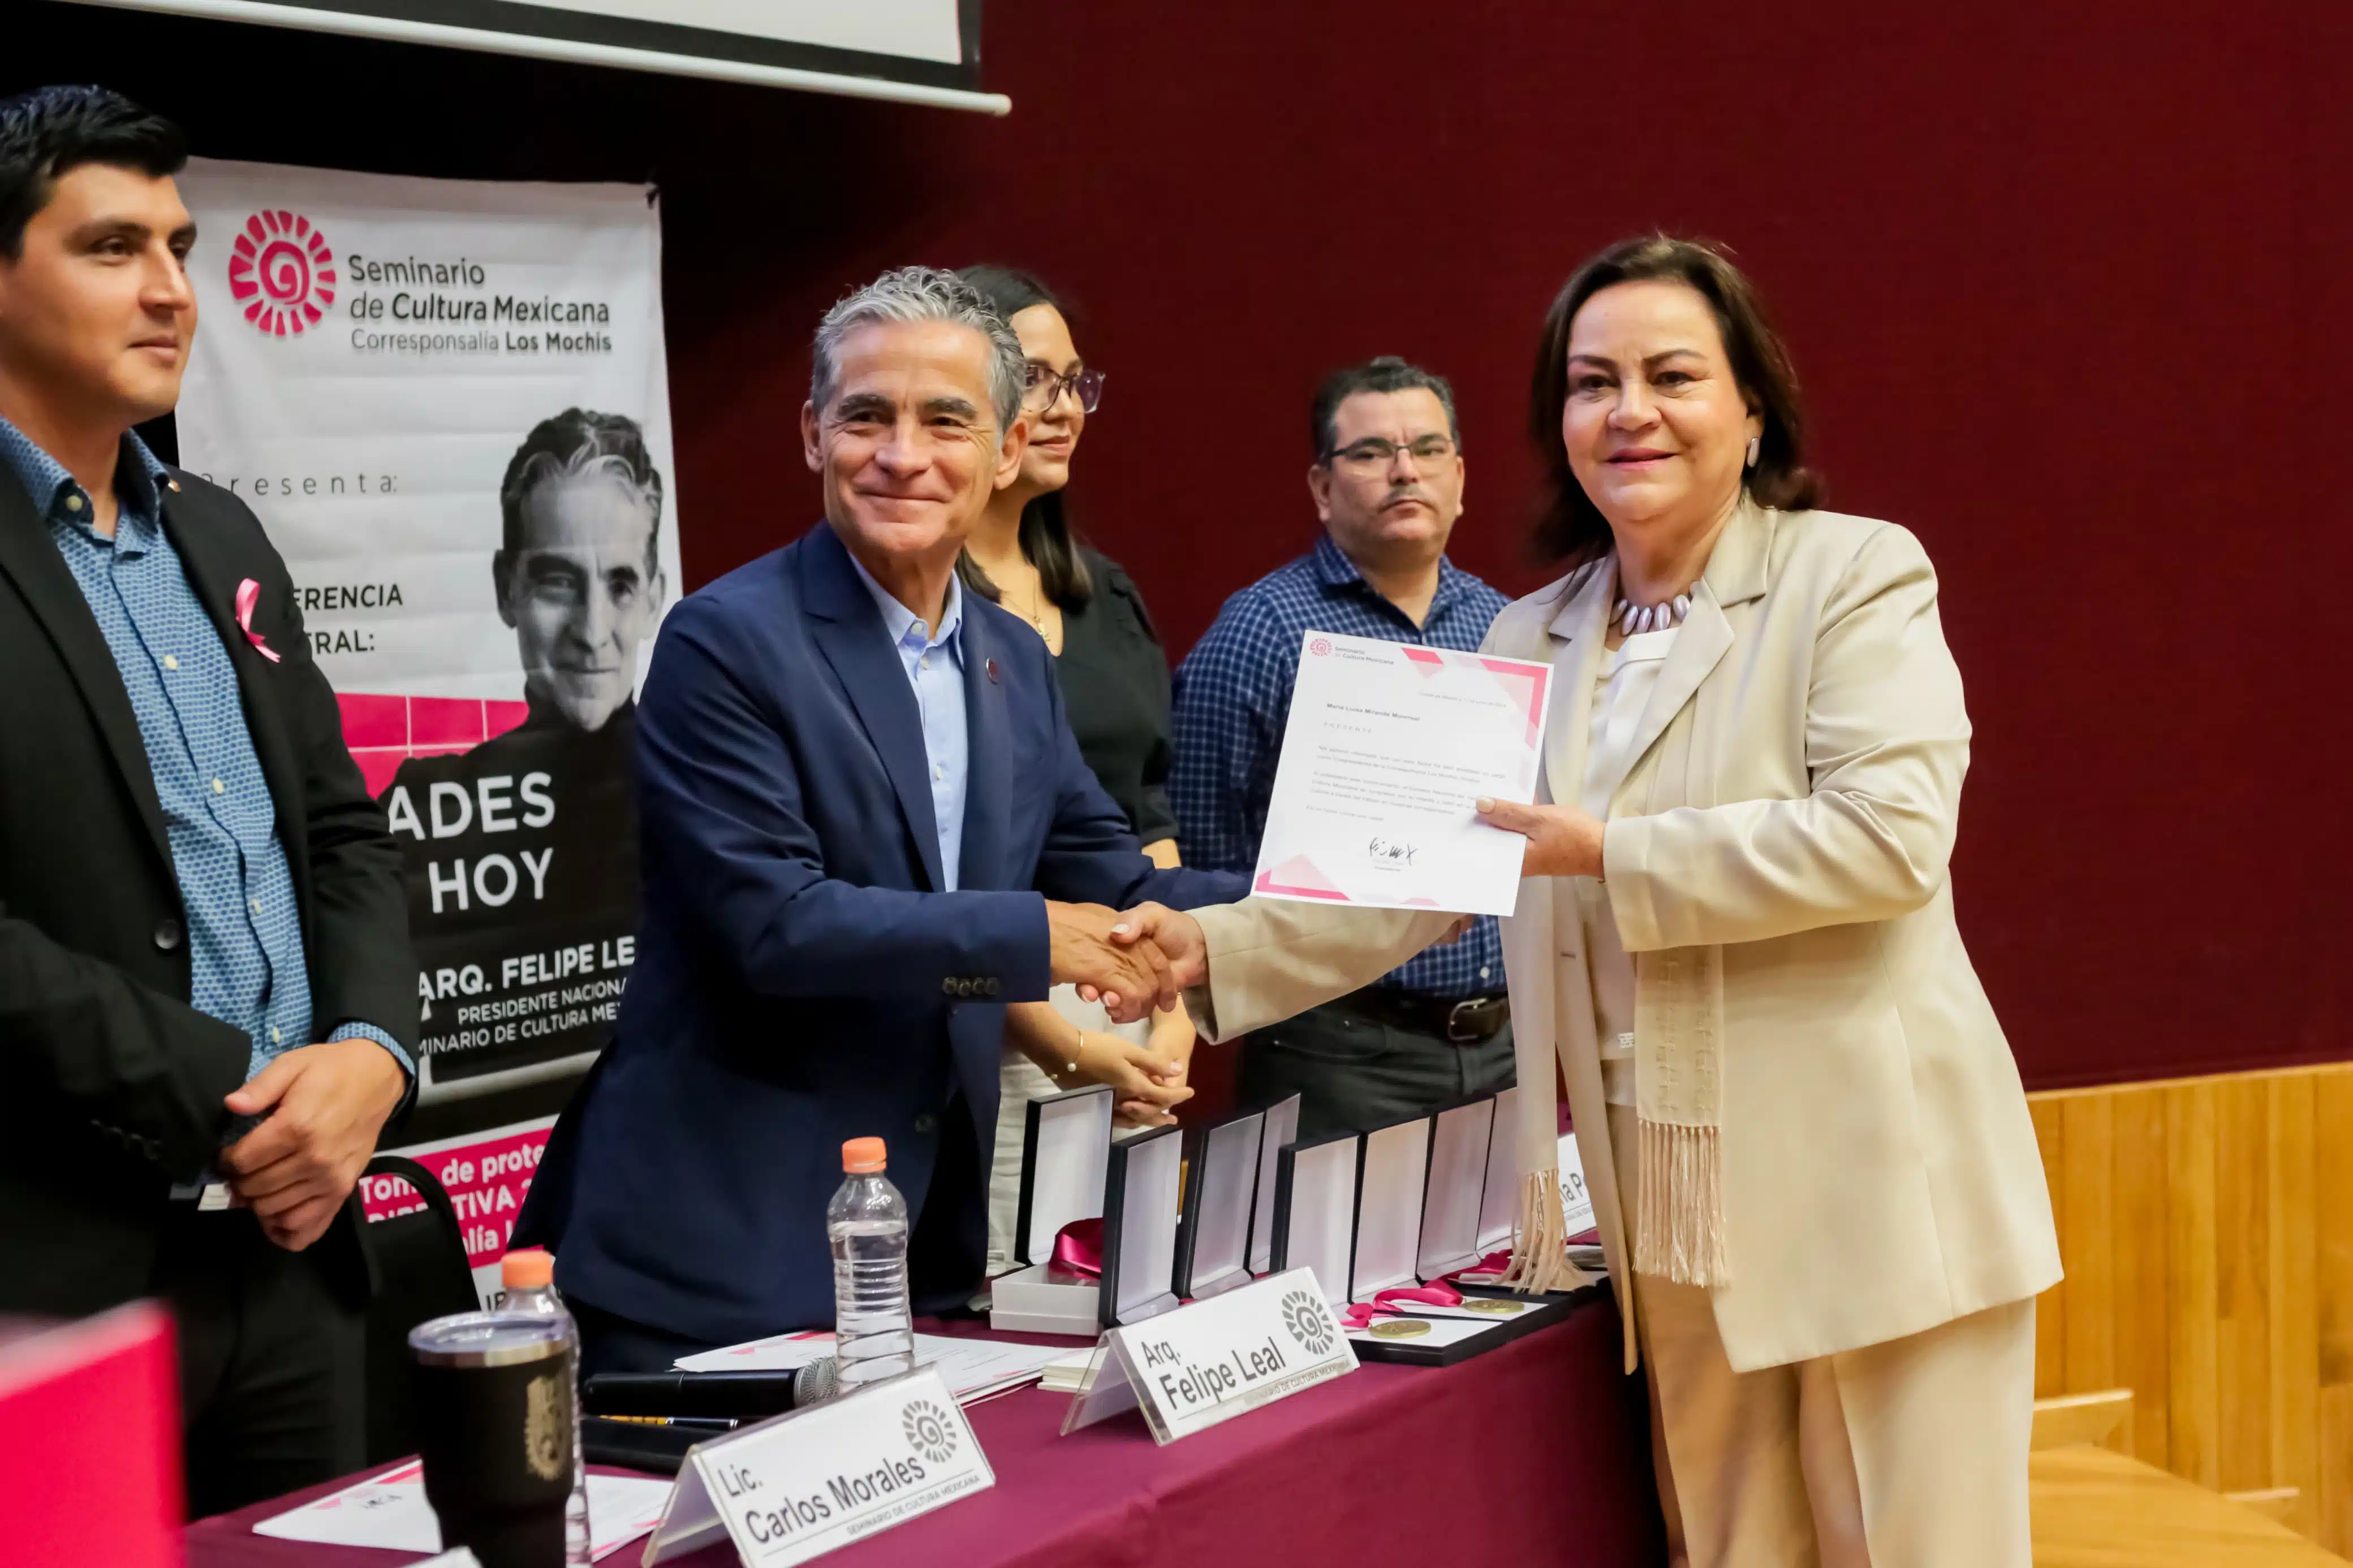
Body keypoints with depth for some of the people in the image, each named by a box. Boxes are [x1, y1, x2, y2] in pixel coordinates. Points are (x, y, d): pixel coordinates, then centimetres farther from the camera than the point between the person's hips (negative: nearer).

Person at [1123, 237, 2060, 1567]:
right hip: (1675, 1222, 5)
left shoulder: (1857, 575, -2)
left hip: (1872, 1193, -5)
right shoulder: (1533, 644, 14)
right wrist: (1208, 948, 2)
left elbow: (1892, 832, -16)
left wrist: (1613, 856, -16)